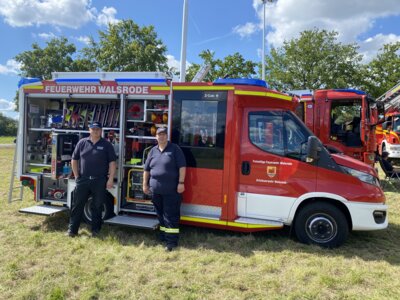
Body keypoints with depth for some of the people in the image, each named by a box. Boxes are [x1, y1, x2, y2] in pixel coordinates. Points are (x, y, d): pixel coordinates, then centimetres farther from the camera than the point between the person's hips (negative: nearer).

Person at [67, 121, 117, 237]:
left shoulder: (106, 145, 2)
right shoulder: (82, 143, 7)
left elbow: (112, 163, 0)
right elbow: (74, 160, 12)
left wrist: (111, 179, -7)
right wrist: (76, 176, 5)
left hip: (100, 181, -1)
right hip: (83, 180, 2)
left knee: (97, 206, 7)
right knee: (77, 205, 6)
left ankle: (95, 230, 20)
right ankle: (72, 229, 18)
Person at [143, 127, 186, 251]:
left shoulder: (175, 149, -2)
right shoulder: (153, 151, 12)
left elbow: (182, 167, -7)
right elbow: (146, 169, 16)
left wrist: (181, 183, -13)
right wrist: (145, 184, 13)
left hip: (171, 190, -5)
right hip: (156, 190, 5)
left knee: (171, 216, -3)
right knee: (160, 215, 15)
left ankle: (172, 242, 2)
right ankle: (163, 237, 28)